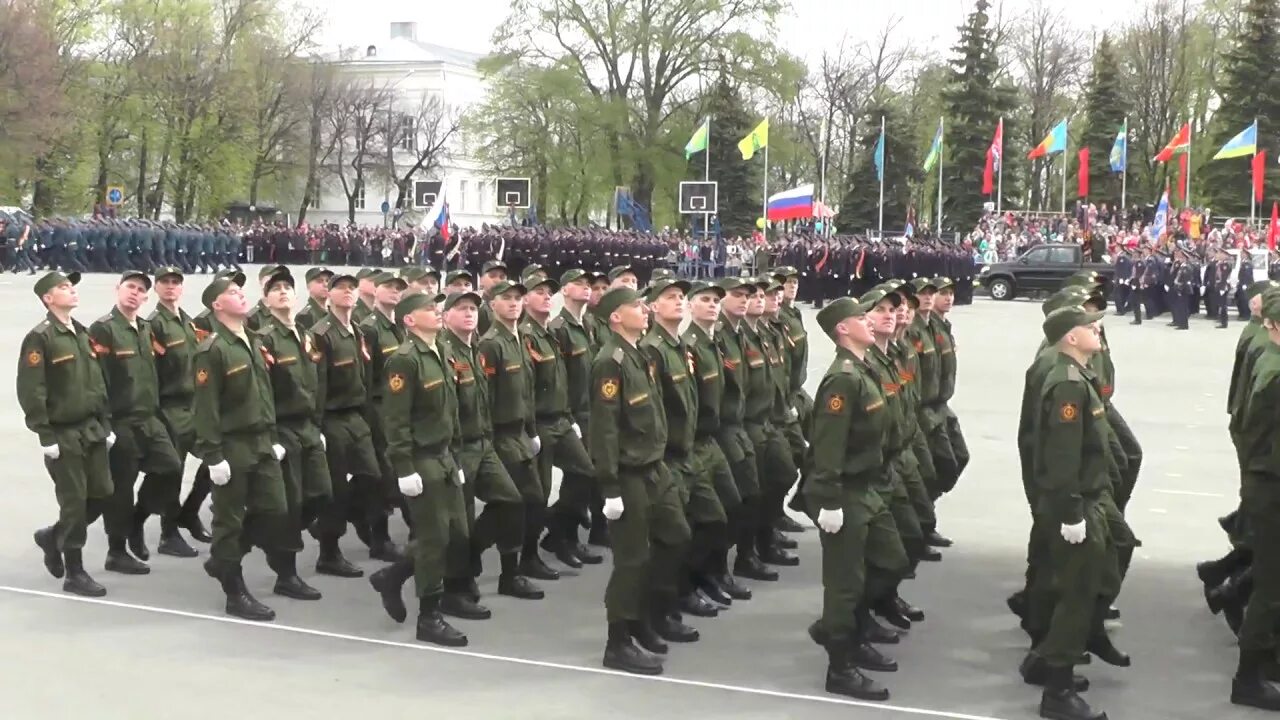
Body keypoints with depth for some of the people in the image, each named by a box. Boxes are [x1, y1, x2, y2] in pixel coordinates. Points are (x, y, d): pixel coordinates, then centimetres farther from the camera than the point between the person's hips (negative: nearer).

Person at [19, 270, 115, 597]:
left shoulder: (82, 334, 13)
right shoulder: (39, 338, -12)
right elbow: (30, 391, -16)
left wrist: (106, 424, 13)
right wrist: (45, 435, -17)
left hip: (91, 430, 7)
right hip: (63, 434, -7)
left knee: (102, 493, 7)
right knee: (74, 501, -2)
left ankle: (54, 536, 30)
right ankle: (75, 574, 10)